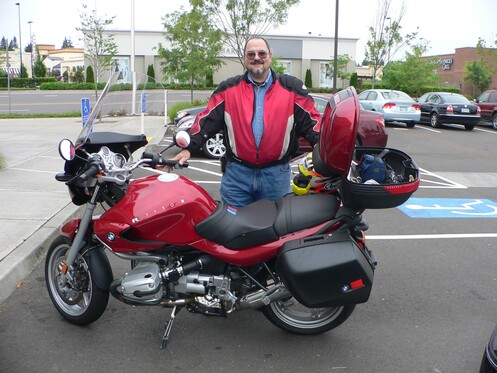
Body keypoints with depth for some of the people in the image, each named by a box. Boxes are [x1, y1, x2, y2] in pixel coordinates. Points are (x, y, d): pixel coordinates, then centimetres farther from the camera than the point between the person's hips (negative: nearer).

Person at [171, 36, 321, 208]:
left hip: (277, 174, 0)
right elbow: (206, 121, 4)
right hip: (237, 173, 0)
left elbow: (311, 120, 4)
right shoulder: (228, 89, 7)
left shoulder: (292, 87, 5)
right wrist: (188, 148, -6)